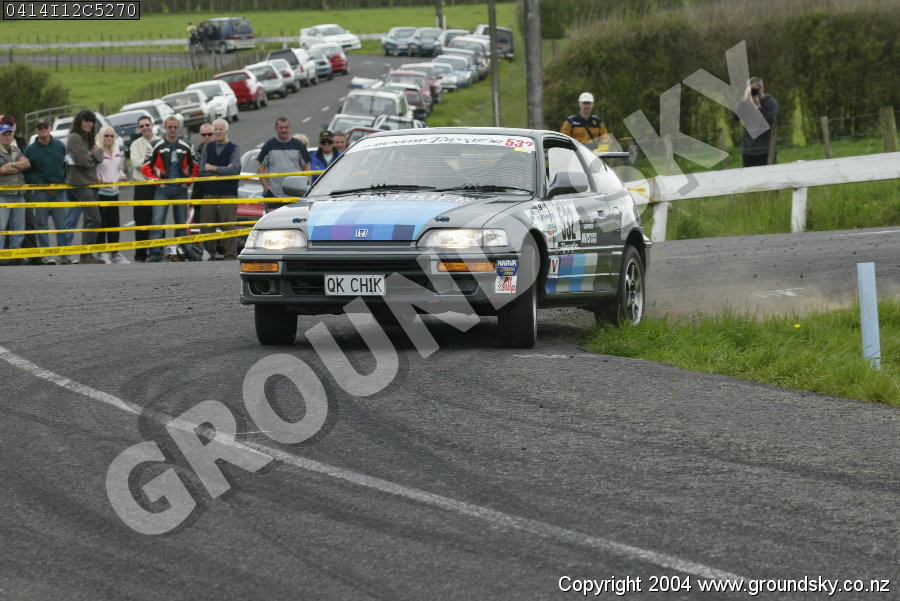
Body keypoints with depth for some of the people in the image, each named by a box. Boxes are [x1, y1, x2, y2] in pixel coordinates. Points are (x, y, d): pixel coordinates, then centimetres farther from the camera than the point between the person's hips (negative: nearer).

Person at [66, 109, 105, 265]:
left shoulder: (88, 138, 19)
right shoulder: (75, 138, -9)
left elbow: (99, 157, 11)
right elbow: (83, 161, -17)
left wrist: (94, 154, -9)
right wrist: (93, 157, 1)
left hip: (91, 183, 10)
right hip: (81, 183, -10)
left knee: (91, 220, 10)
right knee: (94, 219, -15)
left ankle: (88, 255, 14)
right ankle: (86, 255, -15)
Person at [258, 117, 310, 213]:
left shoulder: (299, 145, 8)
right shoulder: (269, 146, 6)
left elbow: (306, 167, 9)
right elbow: (261, 169, 5)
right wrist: (266, 187, -5)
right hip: (274, 193, -1)